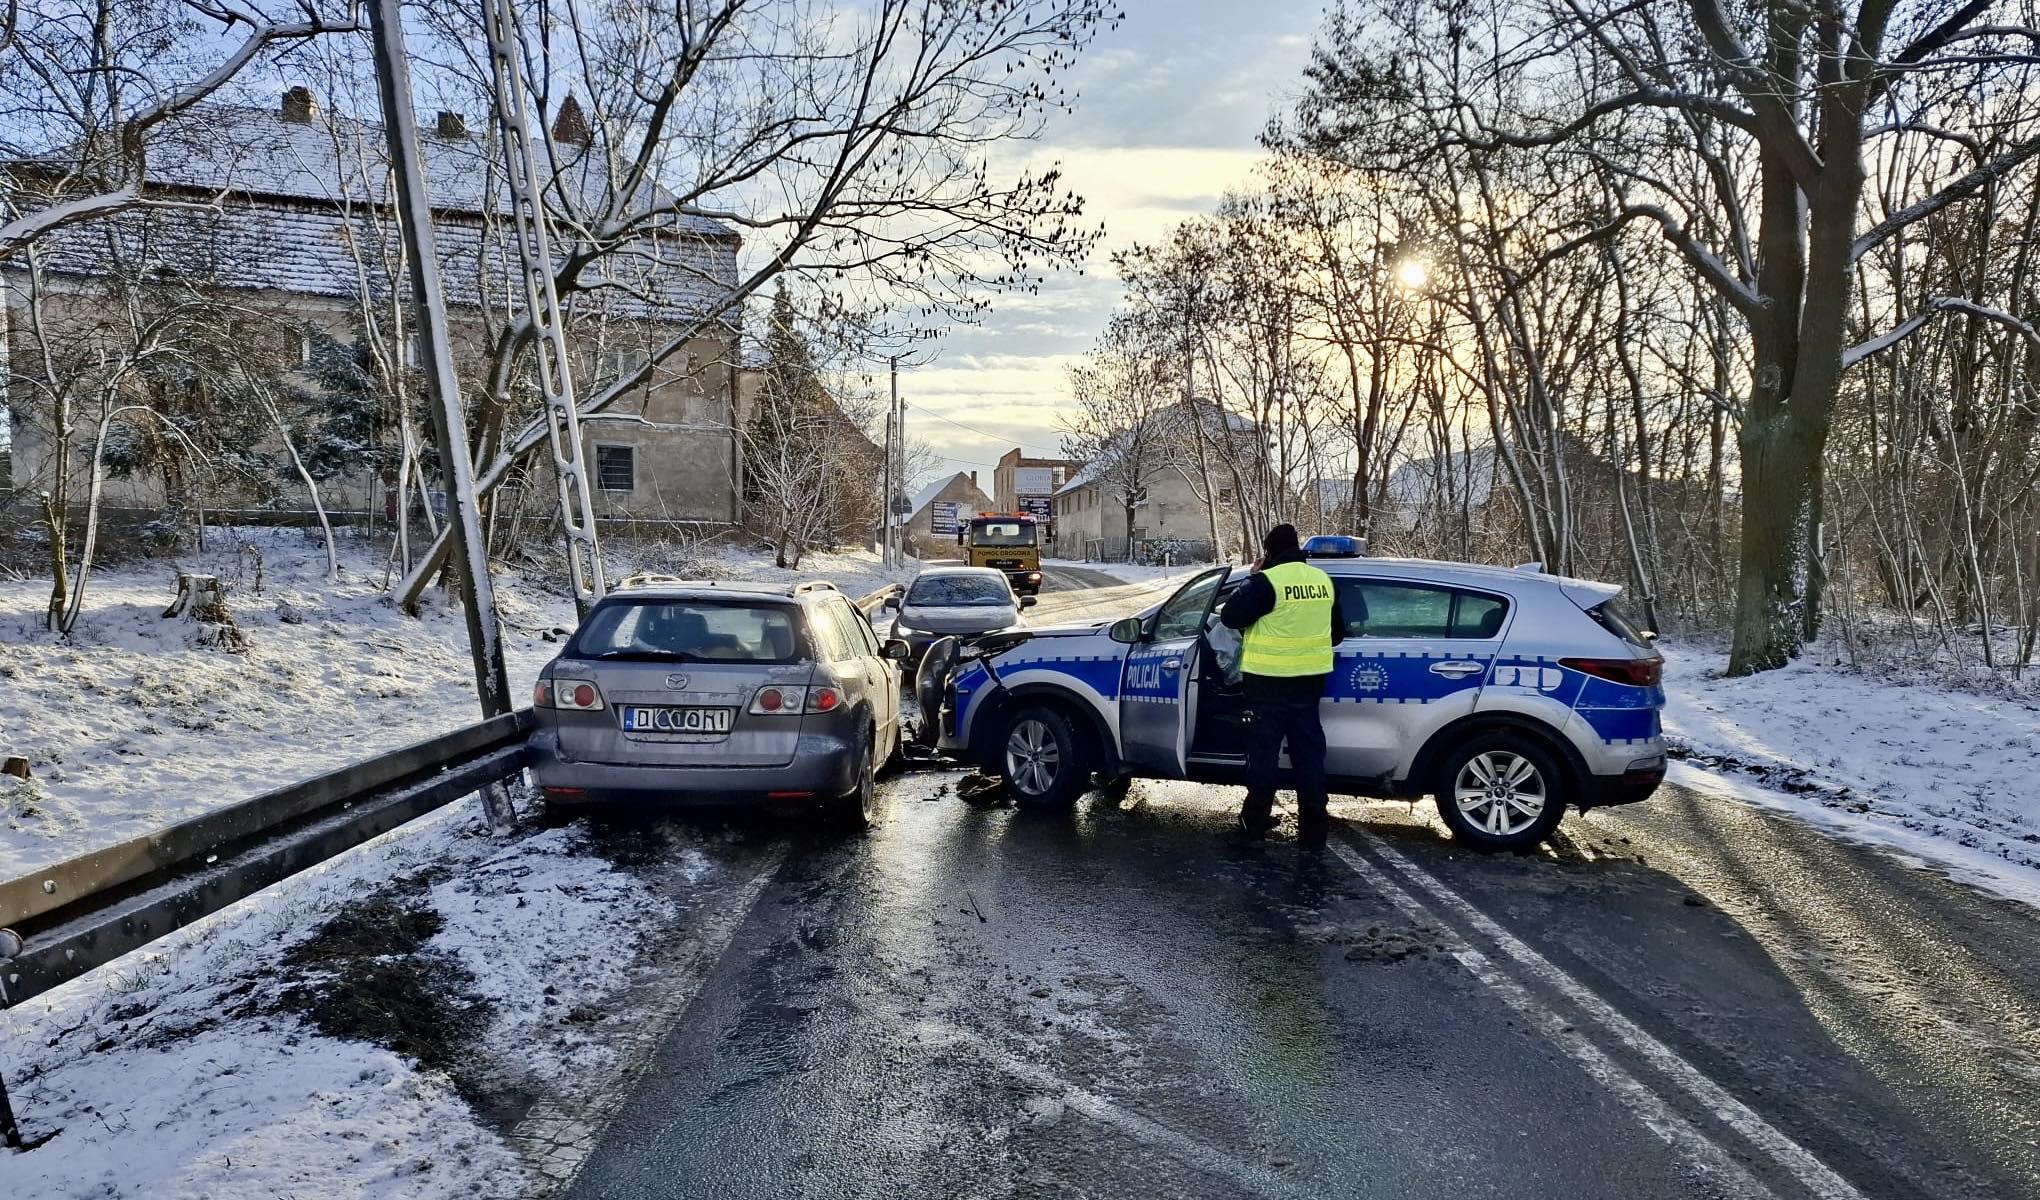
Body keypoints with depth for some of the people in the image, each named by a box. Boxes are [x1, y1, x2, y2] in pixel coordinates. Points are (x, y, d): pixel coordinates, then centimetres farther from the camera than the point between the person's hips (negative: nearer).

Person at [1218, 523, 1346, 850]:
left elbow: (1230, 617, -12)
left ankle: (1255, 823, 12)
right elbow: (1337, 631, 18)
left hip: (1269, 680, -5)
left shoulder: (1266, 581, -14)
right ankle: (1313, 830, 12)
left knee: (1264, 751, 4)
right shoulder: (1323, 580, 8)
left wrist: (1252, 579, -1)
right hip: (1309, 679, 6)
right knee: (1309, 753, 9)